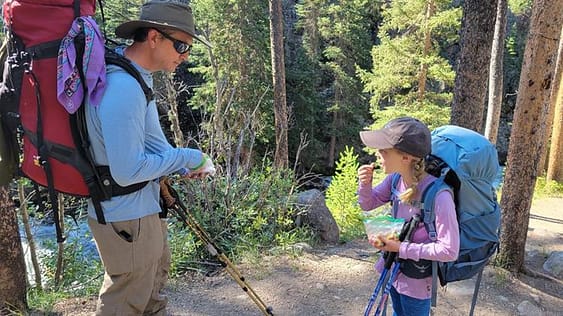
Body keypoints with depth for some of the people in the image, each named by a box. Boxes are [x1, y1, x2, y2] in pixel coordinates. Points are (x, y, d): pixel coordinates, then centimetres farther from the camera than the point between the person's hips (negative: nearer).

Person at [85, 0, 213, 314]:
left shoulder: (139, 76, 4)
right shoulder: (123, 88, -29)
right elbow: (127, 171, -29)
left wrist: (187, 166, 1)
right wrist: (188, 158, -17)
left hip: (144, 206, 10)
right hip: (126, 217, -10)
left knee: (156, 271, 29)